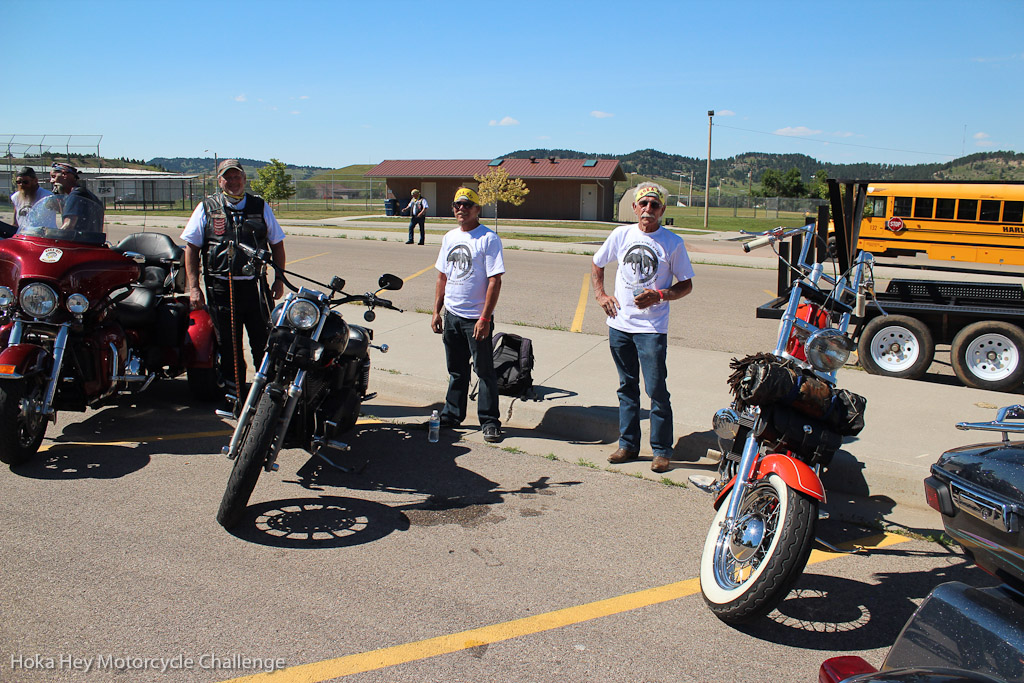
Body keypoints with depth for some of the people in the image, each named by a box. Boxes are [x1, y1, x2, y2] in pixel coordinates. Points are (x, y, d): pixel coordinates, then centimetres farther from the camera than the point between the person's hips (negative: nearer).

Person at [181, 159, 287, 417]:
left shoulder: (260, 207, 10)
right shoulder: (207, 208, 7)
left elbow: (277, 244, 15)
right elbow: (191, 248, 5)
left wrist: (279, 279, 7)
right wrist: (193, 287, -2)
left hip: (255, 286, 0)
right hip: (220, 287, 0)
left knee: (263, 344, 1)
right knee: (229, 347, 5)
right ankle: (232, 397, 14)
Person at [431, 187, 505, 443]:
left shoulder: (488, 238, -10)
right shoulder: (449, 237, 12)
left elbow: (495, 281, -15)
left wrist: (485, 318, -19)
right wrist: (436, 311, 12)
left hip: (477, 318, -6)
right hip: (452, 315, 6)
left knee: (485, 371, 1)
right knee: (456, 371, 17)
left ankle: (489, 421, 10)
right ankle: (452, 414, 29)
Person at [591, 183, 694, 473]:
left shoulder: (673, 242, -3)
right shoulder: (621, 234, 6)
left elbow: (686, 285, 1)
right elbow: (597, 264, 20)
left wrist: (659, 295, -15)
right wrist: (601, 294, 7)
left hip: (652, 327, -4)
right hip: (619, 324, 4)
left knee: (656, 389, -5)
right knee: (627, 387, 13)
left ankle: (662, 450, 8)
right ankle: (628, 444, 23)